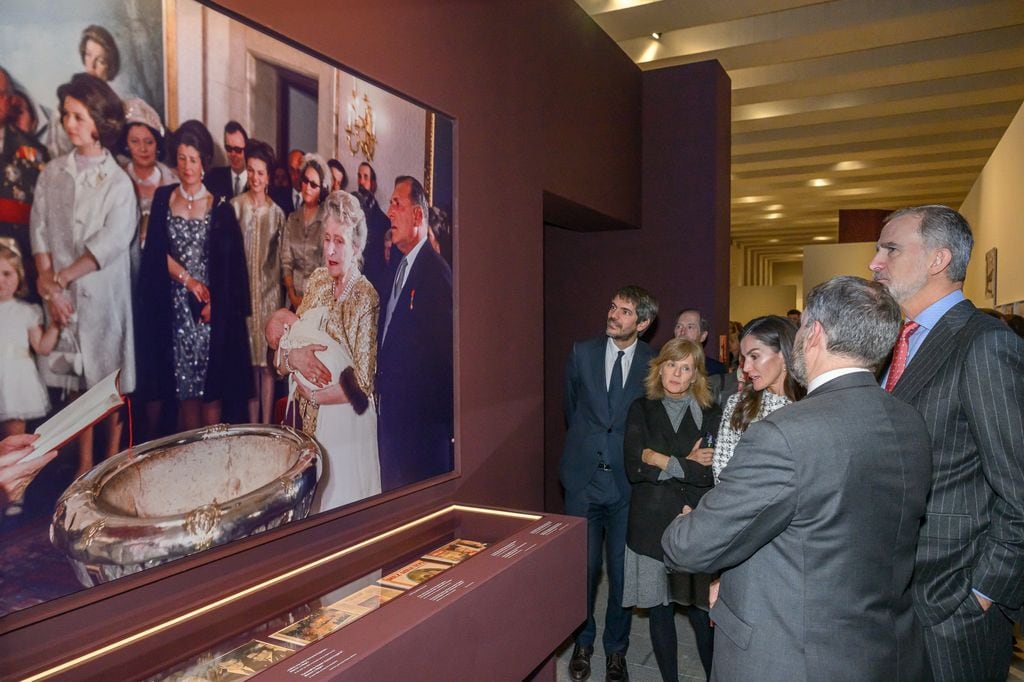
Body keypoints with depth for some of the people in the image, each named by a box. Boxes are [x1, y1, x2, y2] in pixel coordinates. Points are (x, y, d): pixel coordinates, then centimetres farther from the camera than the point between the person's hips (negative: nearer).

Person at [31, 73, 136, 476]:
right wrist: (48, 285, -8)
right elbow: (40, 233, 4)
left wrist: (58, 278, -11)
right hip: (62, 296, 3)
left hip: (104, 294, -3)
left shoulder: (118, 182, -3)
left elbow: (112, 243, -11)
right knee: (78, 382, 9)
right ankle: (84, 465, 20)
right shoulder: (52, 173, 9)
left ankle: (112, 464, 17)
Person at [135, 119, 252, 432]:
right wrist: (189, 280, -8)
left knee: (211, 388, -2)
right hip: (174, 305, 2)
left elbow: (230, 262, -1)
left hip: (211, 306, -2)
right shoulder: (163, 199, 10)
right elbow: (156, 251, 5)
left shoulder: (219, 207, 2)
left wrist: (213, 301, -11)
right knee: (184, 389, 3)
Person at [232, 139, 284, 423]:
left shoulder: (276, 212, 7)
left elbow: (280, 257, 10)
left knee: (267, 361, 4)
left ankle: (266, 424, 13)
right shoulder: (235, 206, 0)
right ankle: (252, 424, 13)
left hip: (269, 291, 2)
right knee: (249, 360, 3)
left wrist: (277, 290, 5)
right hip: (242, 289, -1)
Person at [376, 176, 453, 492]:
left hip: (421, 420, -9)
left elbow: (444, 351, -18)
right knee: (392, 493, 19)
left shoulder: (436, 272, -17)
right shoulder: (400, 267, 13)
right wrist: (381, 392, 9)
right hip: (390, 414, 9)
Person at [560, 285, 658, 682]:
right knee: (582, 566, 11)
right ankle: (583, 643, 33)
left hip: (627, 482, -1)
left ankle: (616, 648, 32)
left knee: (622, 570, 10)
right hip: (583, 478, 1)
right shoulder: (582, 353, -1)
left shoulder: (654, 364, -6)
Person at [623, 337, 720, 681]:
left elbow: (711, 473, -9)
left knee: (701, 613, 1)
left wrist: (662, 461, -11)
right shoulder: (641, 410, 5)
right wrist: (686, 463, -10)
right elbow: (633, 467, -7)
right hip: (651, 526, 1)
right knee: (659, 610, 9)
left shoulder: (711, 415, 2)